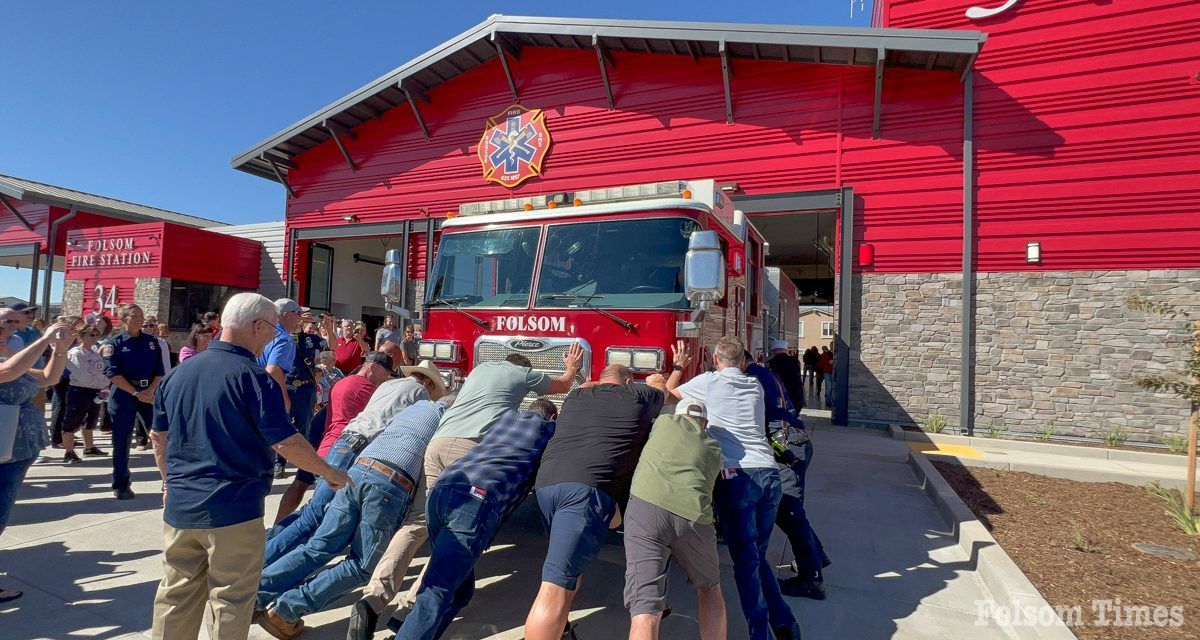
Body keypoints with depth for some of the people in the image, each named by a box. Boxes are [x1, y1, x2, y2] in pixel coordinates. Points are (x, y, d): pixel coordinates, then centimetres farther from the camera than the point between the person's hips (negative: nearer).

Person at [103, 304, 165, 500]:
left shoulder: (151, 341, 8)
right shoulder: (115, 343, -2)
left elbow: (159, 371, 5)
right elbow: (113, 373, -10)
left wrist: (150, 391, -10)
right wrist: (136, 393, -15)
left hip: (149, 393, 3)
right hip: (124, 395, -3)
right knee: (121, 442, 4)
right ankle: (121, 486, 16)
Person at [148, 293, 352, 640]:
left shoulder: (178, 374, 5)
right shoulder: (253, 377, -17)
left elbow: (159, 437, 15)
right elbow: (286, 442, -17)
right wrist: (329, 472, -5)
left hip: (180, 508, 7)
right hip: (234, 511, -6)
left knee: (175, 598, 18)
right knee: (230, 602, 7)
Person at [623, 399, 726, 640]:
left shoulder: (664, 421, 22)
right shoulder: (715, 450, 28)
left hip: (646, 505, -2)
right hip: (693, 515, 2)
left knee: (645, 610, -5)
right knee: (709, 589, 30)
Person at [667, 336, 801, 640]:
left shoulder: (708, 381, 5)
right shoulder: (755, 386, 18)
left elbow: (669, 393, 22)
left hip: (736, 476, -5)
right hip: (769, 473, 5)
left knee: (746, 561, 0)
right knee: (758, 556, 18)